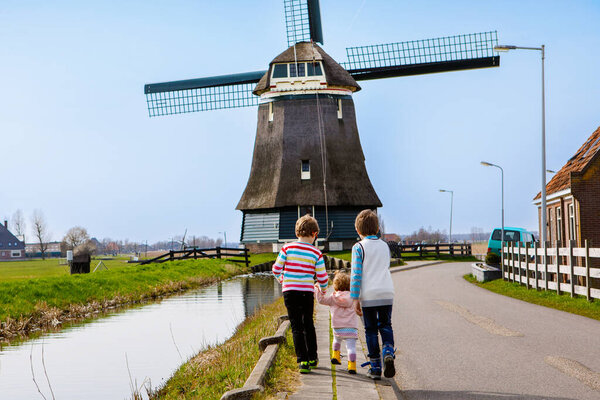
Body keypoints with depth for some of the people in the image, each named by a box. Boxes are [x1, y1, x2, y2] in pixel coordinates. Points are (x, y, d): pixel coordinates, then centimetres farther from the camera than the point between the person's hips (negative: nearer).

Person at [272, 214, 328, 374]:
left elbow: (276, 268, 0)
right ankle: (312, 358, 29)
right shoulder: (316, 253, -3)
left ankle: (302, 361, -6)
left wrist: (281, 279, 21)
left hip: (289, 291, -1)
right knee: (308, 324, 18)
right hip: (307, 292, 1)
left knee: (296, 326, 3)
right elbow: (322, 277, -2)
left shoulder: (287, 248, -3)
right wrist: (323, 288, 19)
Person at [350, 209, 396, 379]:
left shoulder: (359, 247, -4)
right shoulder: (385, 246, 10)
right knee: (385, 326, 14)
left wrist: (355, 298, -6)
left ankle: (375, 367, 8)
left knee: (371, 330, 7)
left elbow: (356, 274, -8)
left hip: (368, 296, -3)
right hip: (387, 293, 3)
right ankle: (388, 351, -13)